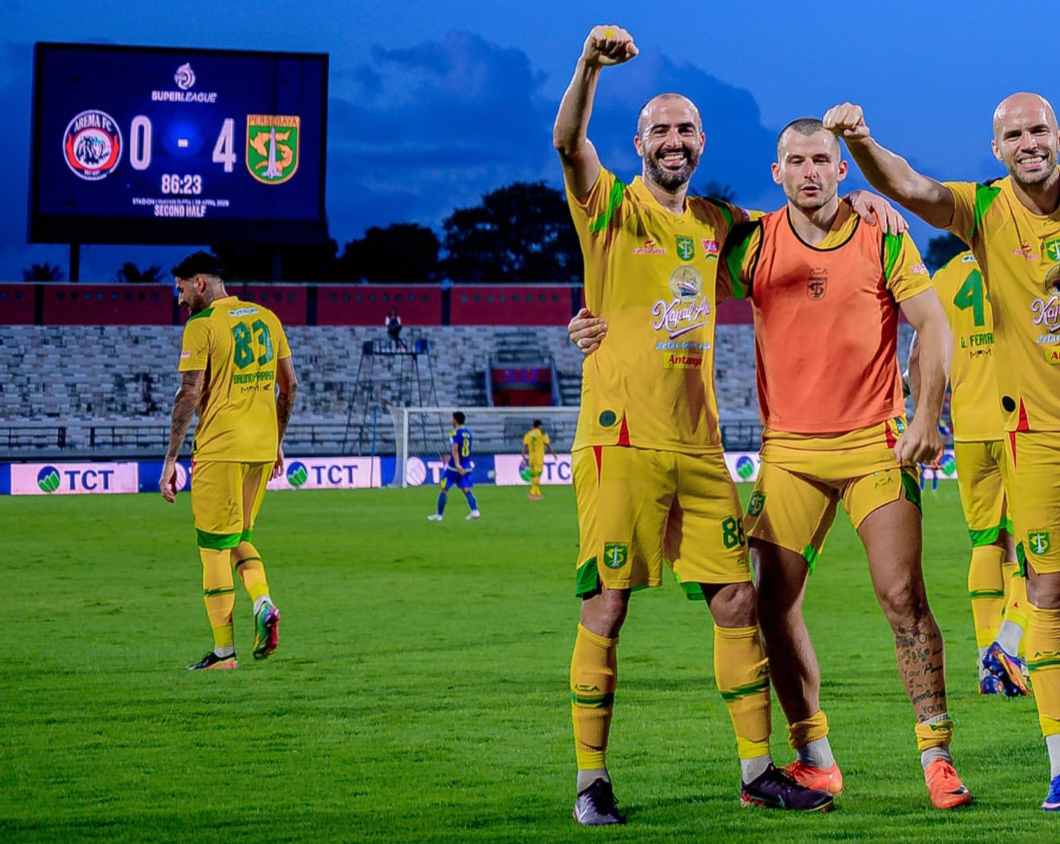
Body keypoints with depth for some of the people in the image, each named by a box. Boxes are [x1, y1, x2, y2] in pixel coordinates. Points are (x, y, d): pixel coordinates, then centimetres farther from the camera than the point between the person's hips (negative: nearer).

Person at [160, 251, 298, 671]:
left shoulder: (201, 325, -8)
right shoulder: (266, 317, 12)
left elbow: (190, 395, -13)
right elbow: (289, 386, 14)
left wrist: (170, 459, -9)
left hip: (220, 448, -6)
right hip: (262, 447, 6)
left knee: (214, 545, 2)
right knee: (241, 537, 20)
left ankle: (224, 651, 2)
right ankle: (263, 603, -6)